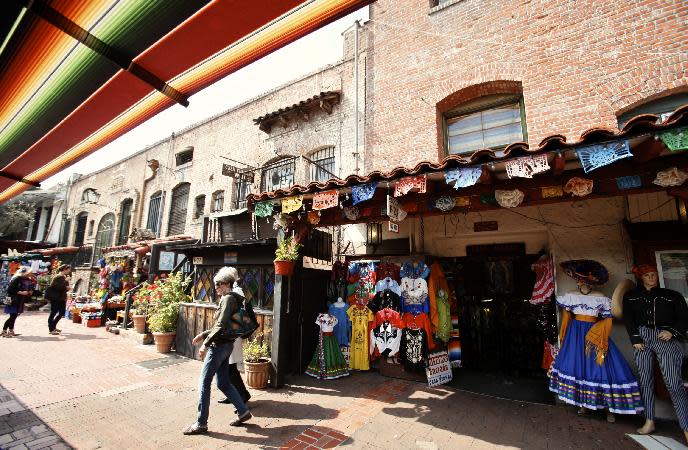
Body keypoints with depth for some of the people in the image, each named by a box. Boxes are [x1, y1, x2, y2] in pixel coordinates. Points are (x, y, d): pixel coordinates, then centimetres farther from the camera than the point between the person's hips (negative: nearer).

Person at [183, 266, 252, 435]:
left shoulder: (228, 299, -15)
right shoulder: (230, 298, 14)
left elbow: (220, 326, -22)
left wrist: (205, 344, -19)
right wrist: (203, 334, 14)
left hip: (219, 345, -9)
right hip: (225, 345, 9)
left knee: (204, 382, 3)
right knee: (223, 383, 15)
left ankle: (201, 424, 15)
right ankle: (243, 412, 23)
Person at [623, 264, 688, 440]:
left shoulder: (672, 296, 11)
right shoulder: (631, 296, 13)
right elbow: (628, 319, 6)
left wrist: (673, 331, -9)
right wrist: (635, 338, -3)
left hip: (666, 338, -1)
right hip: (643, 338, 2)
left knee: (674, 383, -11)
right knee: (645, 380, 4)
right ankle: (649, 421, 11)